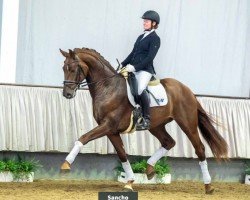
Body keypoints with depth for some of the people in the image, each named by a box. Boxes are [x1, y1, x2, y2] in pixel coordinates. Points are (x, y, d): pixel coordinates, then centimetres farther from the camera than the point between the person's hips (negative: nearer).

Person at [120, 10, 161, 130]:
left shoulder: (155, 39, -3)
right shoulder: (141, 37, 21)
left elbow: (150, 57, -13)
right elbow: (133, 53, 22)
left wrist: (134, 67, -20)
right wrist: (123, 64, 8)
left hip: (145, 69, -9)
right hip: (134, 69, 9)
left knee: (140, 89, -32)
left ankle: (146, 120, -25)